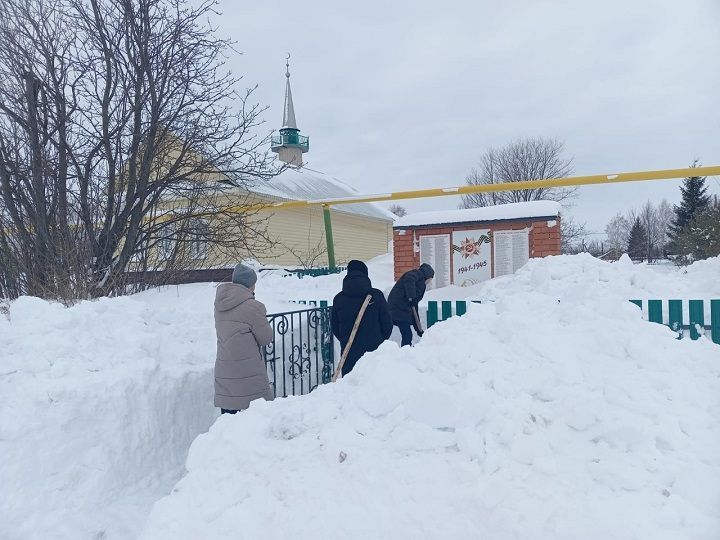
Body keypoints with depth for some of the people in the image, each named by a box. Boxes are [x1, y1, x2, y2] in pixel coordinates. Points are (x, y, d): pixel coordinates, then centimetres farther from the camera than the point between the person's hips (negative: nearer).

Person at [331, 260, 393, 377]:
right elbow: (387, 323, -2)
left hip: (349, 352, 1)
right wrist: (381, 340, 16)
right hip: (374, 350, -1)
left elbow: (334, 327, 8)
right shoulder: (377, 295, -6)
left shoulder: (338, 298, -1)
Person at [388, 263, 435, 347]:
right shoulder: (418, 274, 3)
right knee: (407, 335, -8)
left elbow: (414, 306, 26)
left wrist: (418, 329, 24)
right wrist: (411, 297, -27)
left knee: (407, 336, 12)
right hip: (399, 308, -9)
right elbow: (409, 279, -23)